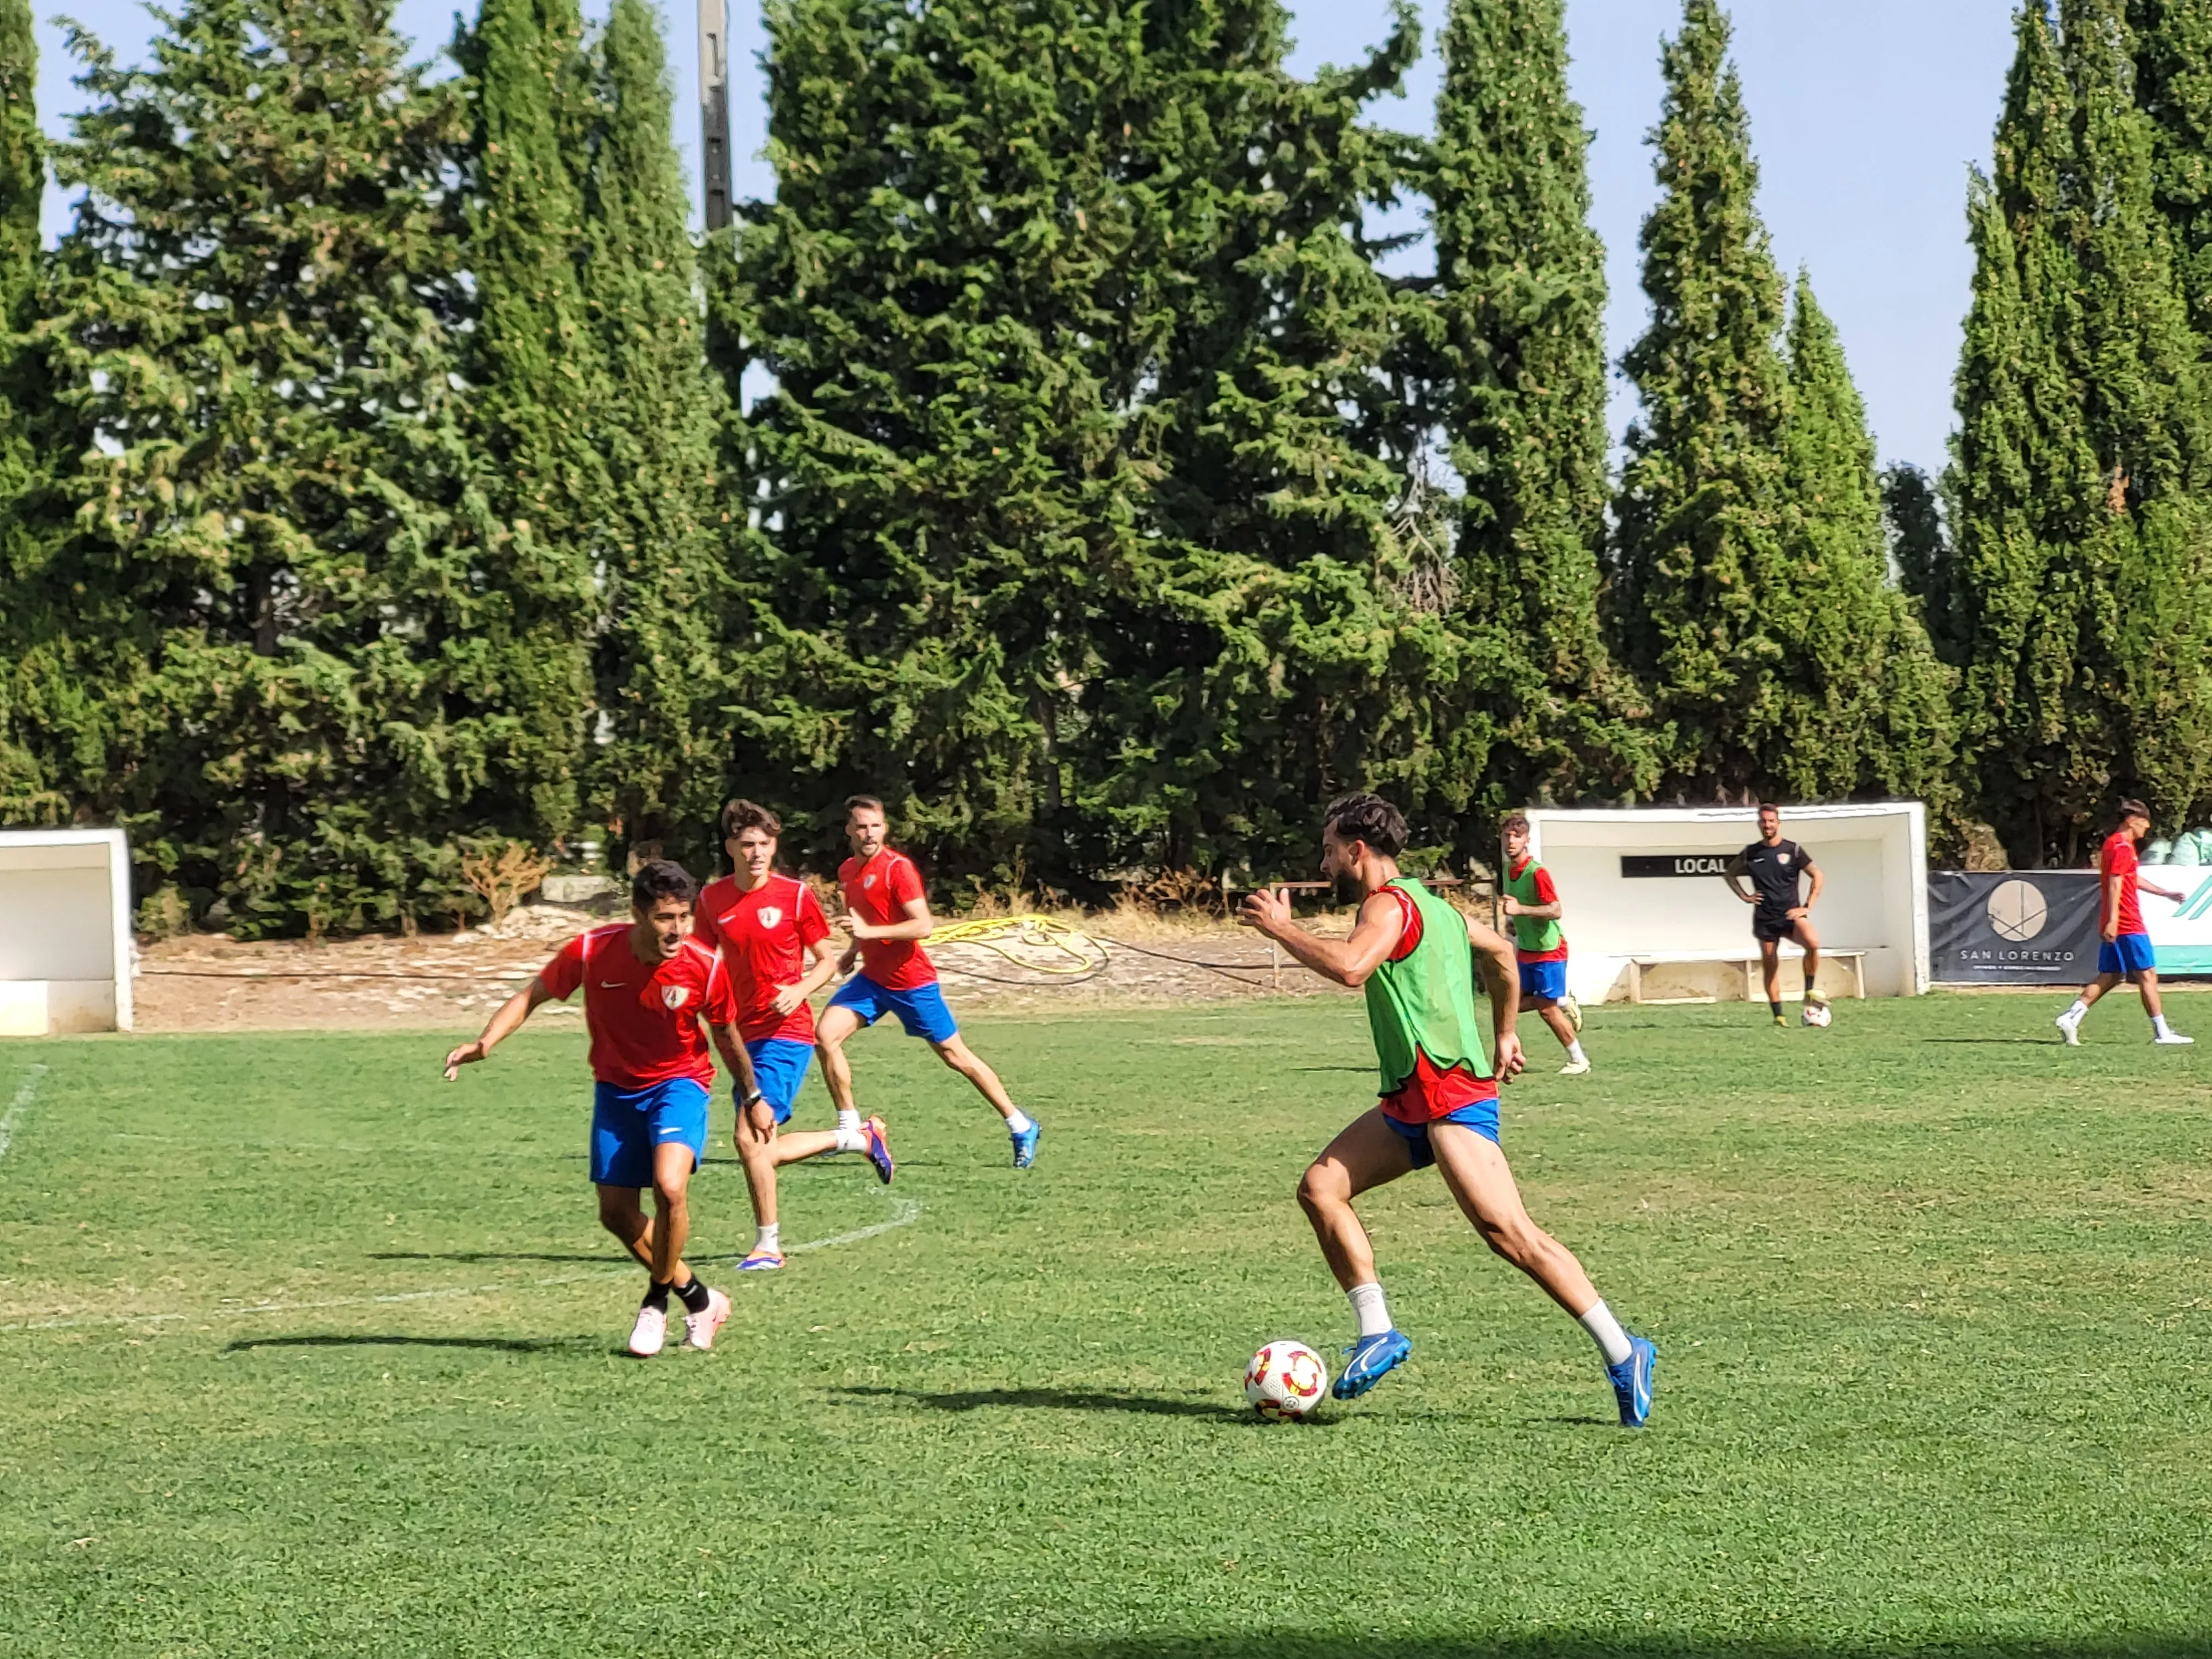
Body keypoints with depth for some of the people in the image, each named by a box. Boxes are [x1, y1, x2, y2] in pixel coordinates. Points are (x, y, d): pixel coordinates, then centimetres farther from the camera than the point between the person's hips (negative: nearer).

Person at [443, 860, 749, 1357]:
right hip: (616, 1088, 3)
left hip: (678, 1083, -3)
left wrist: (753, 1098, 11)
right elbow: (532, 996, -5)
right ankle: (698, 1299, 23)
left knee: (670, 1185, -28)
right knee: (616, 1213, 3)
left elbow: (727, 1037, -1)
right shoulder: (591, 952, -20)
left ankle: (657, 1300, -5)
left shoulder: (705, 967, -20)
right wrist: (485, 1044, -19)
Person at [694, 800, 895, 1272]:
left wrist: (799, 991, -17)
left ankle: (768, 1244, -2)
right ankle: (861, 1137, 30)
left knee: (749, 1135, -16)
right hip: (744, 1034, 6)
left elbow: (828, 961, 1)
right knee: (763, 1151, 9)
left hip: (786, 1034, -6)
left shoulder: (795, 895, -6)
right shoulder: (713, 898, 5)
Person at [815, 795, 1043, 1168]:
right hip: (872, 978, 7)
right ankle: (849, 1127, -1)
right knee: (826, 1035, -11)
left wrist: (869, 932, -31)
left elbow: (923, 926, -23)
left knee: (955, 1055, 1)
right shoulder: (847, 871, 7)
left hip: (912, 982, -7)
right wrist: (853, 949, 11)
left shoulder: (898, 868, -16)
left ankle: (1021, 1127, 13)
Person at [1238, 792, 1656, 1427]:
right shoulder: (1429, 904, 21)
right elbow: (1499, 951, 37)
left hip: (1450, 1091, -11)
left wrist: (1279, 927, -15)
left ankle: (1622, 1354, -15)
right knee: (1320, 1188, 4)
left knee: (1506, 1230, -17)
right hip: (1411, 1098, 11)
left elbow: (1349, 967, -29)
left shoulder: (1390, 903, -9)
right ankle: (1378, 1334, 5)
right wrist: (1504, 1035, 41)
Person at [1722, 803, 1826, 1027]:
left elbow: (1818, 876, 2)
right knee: (1770, 966, 2)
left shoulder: (1793, 850, -1)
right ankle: (1778, 1015, 11)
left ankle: (1811, 990, -16)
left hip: (1791, 914, -2)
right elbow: (1729, 874, 20)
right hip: (1765, 918, 2)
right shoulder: (1751, 853, 5)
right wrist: (1744, 897, 6)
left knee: (1813, 942, -30)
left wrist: (1807, 907, -5)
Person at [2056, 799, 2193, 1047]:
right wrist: (2113, 920, -28)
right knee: (2148, 975, -3)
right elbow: (2115, 885, -22)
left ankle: (2071, 1017, -2)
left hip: (2114, 925, 10)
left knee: (2109, 977, 8)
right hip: (2128, 925, -10)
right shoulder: (2123, 847, -13)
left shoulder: (2113, 843, 19)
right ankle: (2162, 1033, 1)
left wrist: (2165, 893, 32)